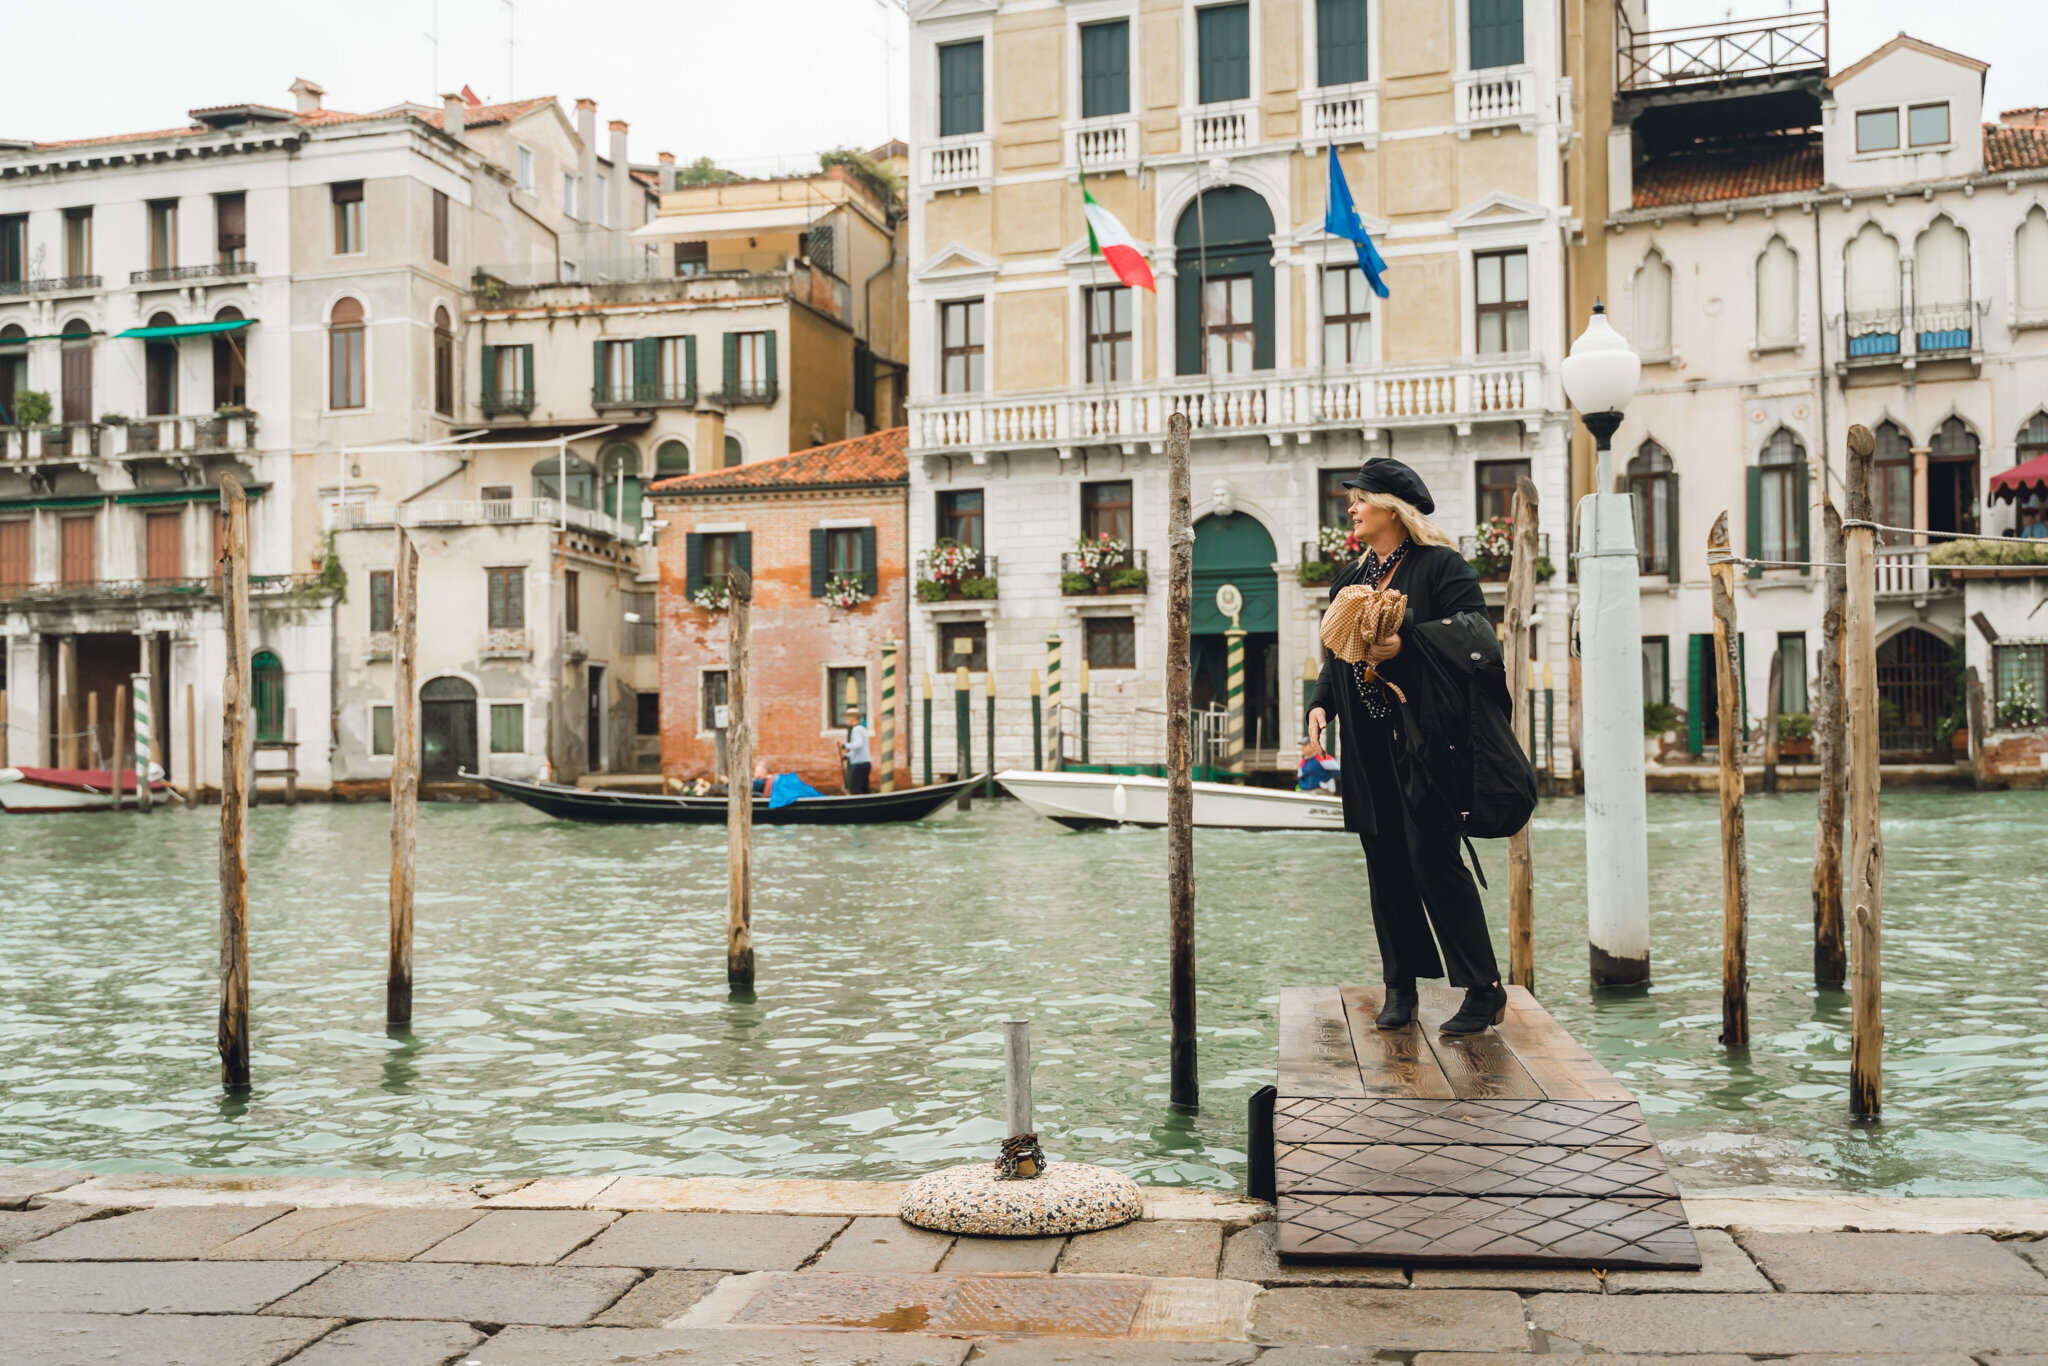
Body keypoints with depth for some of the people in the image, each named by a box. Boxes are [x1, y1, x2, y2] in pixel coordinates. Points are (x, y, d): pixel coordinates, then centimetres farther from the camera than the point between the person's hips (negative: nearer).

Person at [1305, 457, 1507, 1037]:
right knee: (1385, 862, 8)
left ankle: (1485, 990, -1)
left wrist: (1405, 648, -21)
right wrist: (1320, 703, 4)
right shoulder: (1350, 577, 17)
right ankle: (1400, 986, 16)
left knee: (1434, 857, -9)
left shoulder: (1441, 566, -4)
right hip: (1367, 745, 7)